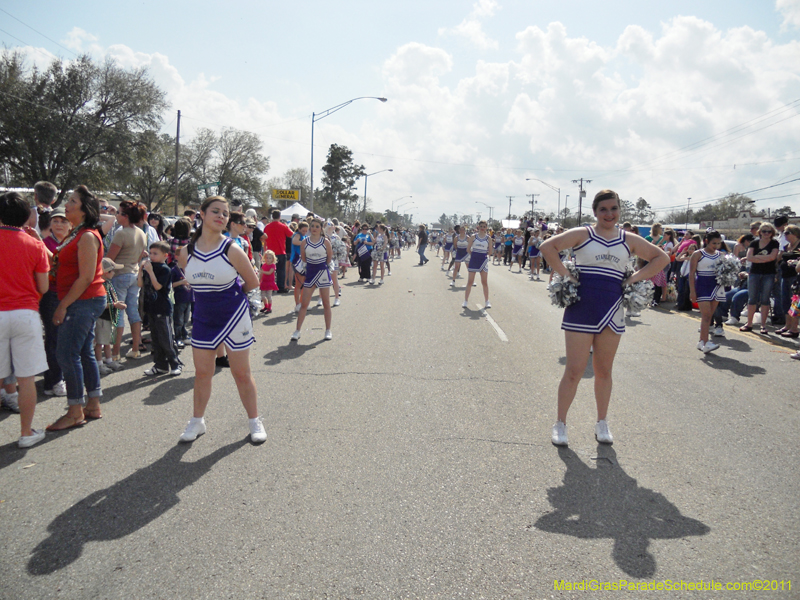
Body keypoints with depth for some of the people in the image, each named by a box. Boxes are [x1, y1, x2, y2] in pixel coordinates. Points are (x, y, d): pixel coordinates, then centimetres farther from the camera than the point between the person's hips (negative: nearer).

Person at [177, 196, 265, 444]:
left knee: (242, 374, 5)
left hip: (234, 317, -3)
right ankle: (197, 421, 30)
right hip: (203, 319, 3)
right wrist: (207, 294, 10)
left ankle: (254, 422, 21)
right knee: (202, 372, 12)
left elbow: (253, 283, -4)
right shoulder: (186, 252, -4)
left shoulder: (232, 250, -15)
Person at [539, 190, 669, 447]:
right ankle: (560, 424, 11)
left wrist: (635, 278, 4)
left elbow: (661, 257, 16)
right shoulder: (583, 234, -2)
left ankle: (602, 423, 27)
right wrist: (565, 275, -13)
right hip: (581, 312, -3)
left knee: (604, 371, 13)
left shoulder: (629, 241, 9)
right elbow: (547, 246, -9)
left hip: (612, 313, 3)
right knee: (574, 371, -2)